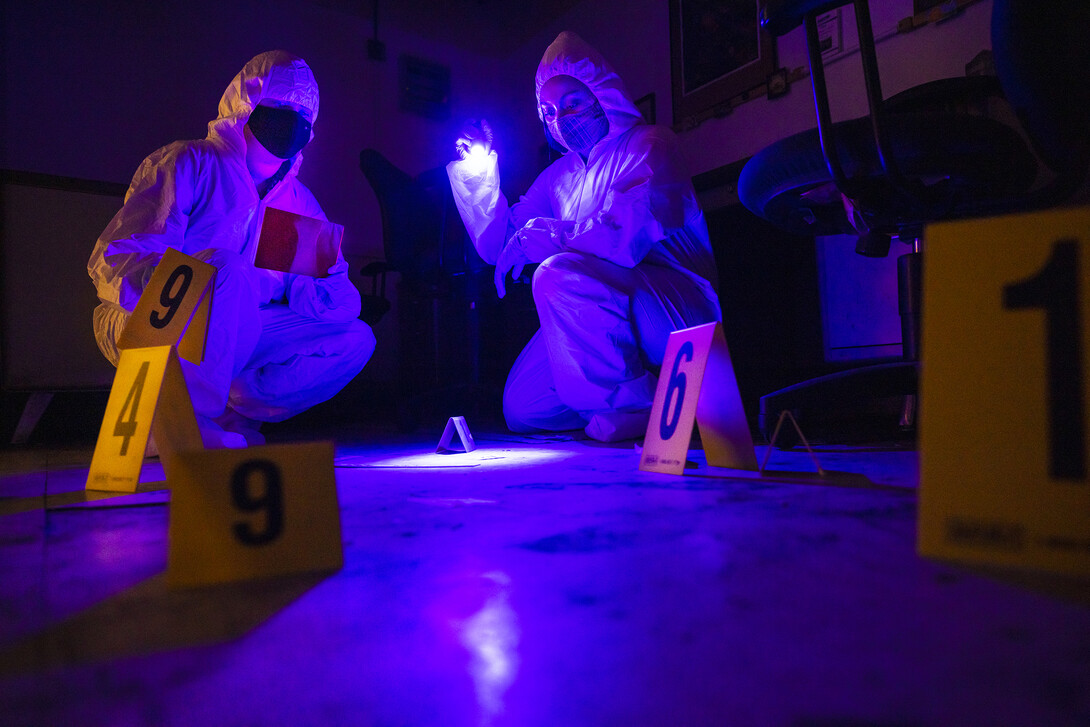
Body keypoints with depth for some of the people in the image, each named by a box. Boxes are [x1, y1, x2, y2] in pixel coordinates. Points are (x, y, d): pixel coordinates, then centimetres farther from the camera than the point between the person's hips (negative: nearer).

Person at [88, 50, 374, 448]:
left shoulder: (298, 200, 12)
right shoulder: (189, 164, -6)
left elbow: (339, 292, 9)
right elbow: (114, 260, -16)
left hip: (235, 337, 6)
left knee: (356, 337, -6)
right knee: (225, 268, -37)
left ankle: (230, 413, -12)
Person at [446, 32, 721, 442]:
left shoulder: (648, 145, -5)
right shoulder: (559, 175, 16)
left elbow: (632, 233, -25)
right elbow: (497, 246, 14)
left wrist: (545, 236, -18)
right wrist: (478, 170, 4)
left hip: (680, 308, -7)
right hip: (600, 324, 8)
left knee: (559, 275, -32)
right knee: (522, 407, 1)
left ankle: (635, 401, -15)